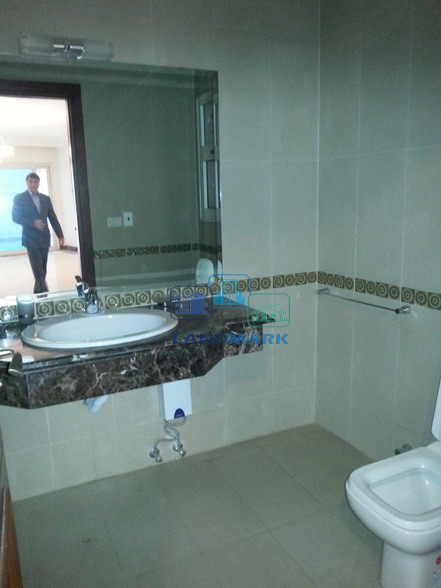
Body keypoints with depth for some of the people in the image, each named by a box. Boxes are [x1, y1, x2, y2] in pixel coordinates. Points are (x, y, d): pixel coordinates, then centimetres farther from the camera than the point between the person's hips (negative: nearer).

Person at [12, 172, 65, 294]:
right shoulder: (19, 198, 0)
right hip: (31, 238, -4)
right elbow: (15, 217, -6)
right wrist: (33, 223, -19)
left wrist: (60, 235, 4)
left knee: (42, 268, 9)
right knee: (38, 270, -10)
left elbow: (53, 218, 11)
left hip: (44, 237, 4)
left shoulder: (46, 198, 12)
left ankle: (39, 292, 21)